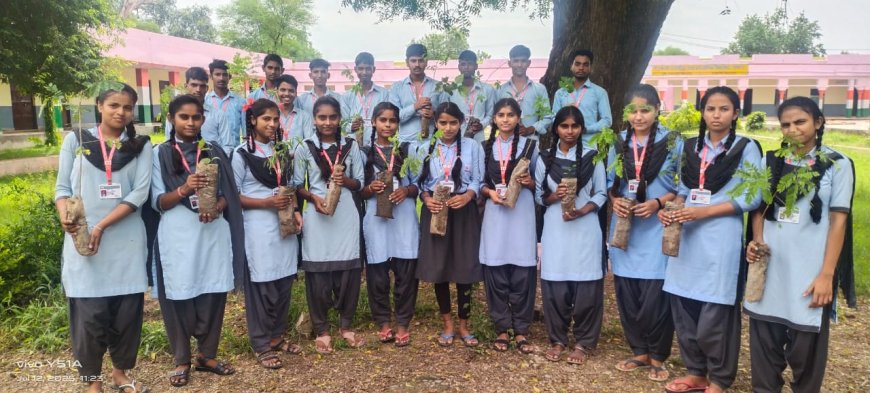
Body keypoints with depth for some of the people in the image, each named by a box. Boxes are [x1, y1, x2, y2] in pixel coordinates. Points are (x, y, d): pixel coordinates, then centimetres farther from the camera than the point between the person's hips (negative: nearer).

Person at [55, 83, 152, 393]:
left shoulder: (140, 146, 5)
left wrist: (102, 227, -14)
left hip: (126, 240, 1)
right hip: (82, 239, -1)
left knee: (127, 310, 5)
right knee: (89, 314, -1)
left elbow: (140, 193, -4)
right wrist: (65, 216, -16)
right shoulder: (76, 140, 6)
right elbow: (62, 187, 5)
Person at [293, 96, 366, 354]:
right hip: (317, 216, -1)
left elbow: (359, 183, 9)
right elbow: (297, 185, 2)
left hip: (346, 216, 2)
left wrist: (345, 181, -12)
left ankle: (346, 325, 22)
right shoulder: (305, 148, 2)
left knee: (349, 270, 4)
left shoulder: (351, 146, 7)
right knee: (318, 272, 2)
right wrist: (314, 198, -15)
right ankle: (321, 330, 17)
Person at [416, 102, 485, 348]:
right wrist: (427, 199, -13)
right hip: (435, 212, 2)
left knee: (464, 268, 2)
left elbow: (478, 181, -2)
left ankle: (463, 326, 18)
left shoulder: (472, 147, 1)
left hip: (464, 213, -2)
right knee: (438, 268, 5)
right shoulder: (426, 149, 8)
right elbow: (421, 182, 6)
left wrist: (467, 196, -20)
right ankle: (447, 325, 21)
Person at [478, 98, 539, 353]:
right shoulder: (486, 148, 10)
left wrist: (529, 182, -11)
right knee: (495, 273, 1)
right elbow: (480, 182, 12)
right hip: (495, 213, 1)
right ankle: (502, 328, 15)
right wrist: (489, 192, -8)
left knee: (522, 273, -1)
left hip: (522, 213, -1)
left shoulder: (530, 146, 7)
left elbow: (539, 182, 10)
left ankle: (521, 330, 13)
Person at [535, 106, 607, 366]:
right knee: (554, 285, 2)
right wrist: (554, 196, -12)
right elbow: (538, 196, 9)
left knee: (586, 286, -1)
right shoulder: (545, 159, 8)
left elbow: (601, 194, 3)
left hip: (585, 228, -1)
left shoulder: (592, 157, 4)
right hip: (555, 229, 1)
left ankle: (582, 343, 13)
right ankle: (557, 339, 17)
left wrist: (582, 210, -14)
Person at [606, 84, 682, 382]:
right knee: (627, 296, 8)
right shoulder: (619, 143, 8)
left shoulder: (674, 143, -4)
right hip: (624, 229, 4)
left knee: (654, 297, -3)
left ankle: (658, 357, 17)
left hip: (657, 230, -4)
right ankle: (640, 351, 26)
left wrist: (658, 203, -18)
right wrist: (615, 200, -7)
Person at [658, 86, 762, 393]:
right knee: (683, 309, 8)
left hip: (721, 238, -5)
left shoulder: (746, 148, 0)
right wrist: (671, 209, -5)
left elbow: (752, 197, -7)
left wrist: (704, 212, -15)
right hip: (687, 235, 5)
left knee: (714, 316, -2)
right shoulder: (691, 147, 13)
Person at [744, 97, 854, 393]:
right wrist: (756, 242, -7)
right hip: (769, 266, 3)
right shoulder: (772, 161, 7)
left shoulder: (838, 165, -3)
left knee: (805, 344, 7)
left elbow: (838, 221, -5)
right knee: (764, 339, 10)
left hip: (809, 271, -3)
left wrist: (826, 274, -9)